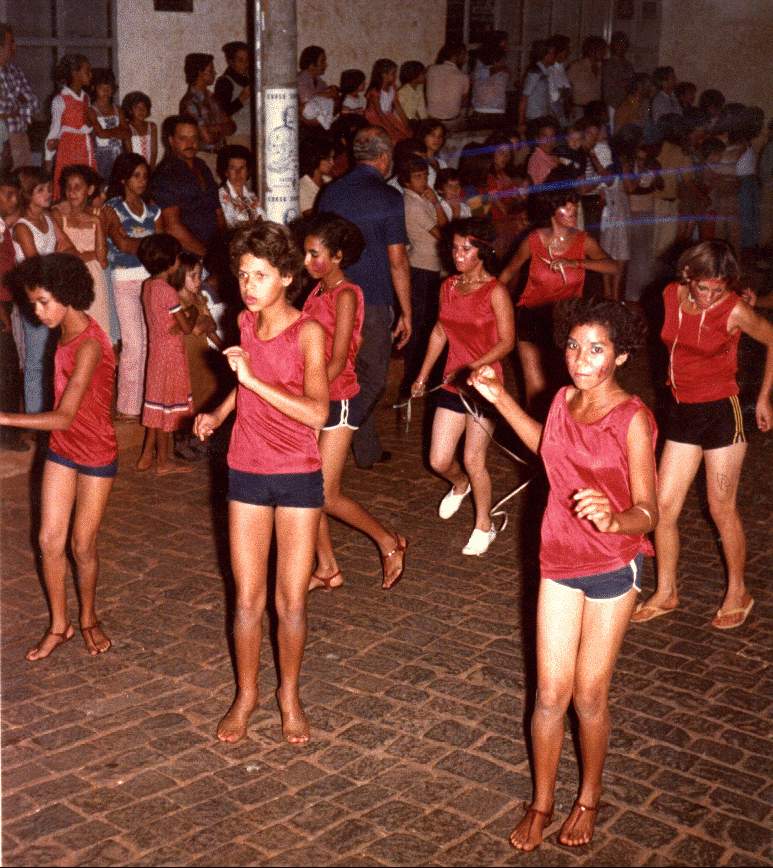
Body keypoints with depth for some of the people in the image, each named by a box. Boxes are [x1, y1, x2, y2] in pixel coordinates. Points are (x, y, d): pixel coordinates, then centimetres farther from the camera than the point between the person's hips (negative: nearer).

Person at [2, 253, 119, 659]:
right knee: (49, 540, 8)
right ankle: (59, 625, 24)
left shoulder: (89, 345, -28)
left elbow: (64, 417, -33)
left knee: (82, 546, 7)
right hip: (61, 448, 7)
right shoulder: (67, 331, -2)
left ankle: (88, 619, 31)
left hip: (96, 454, -7)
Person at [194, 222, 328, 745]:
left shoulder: (308, 332, -14)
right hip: (247, 472, 4)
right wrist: (219, 413, 10)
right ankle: (246, 694, 27)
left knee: (292, 600, 6)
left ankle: (290, 694, 27)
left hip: (298, 476, -4)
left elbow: (317, 412, -27)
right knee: (247, 598, 9)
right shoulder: (245, 322, 2)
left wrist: (253, 378, -31)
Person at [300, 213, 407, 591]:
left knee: (326, 495, -4)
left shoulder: (345, 296, -14)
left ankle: (389, 543, 15)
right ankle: (327, 569, 20)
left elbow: (337, 361, -18)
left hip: (339, 400, -8)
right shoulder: (317, 291, 9)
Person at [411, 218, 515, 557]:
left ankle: (484, 525, 18)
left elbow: (506, 341, -13)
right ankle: (460, 485, 42)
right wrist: (422, 376, 17)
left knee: (473, 460, -3)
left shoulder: (495, 292, -12)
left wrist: (473, 368, -23)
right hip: (452, 384, 5)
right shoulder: (448, 287, 6)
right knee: (439, 461, 5)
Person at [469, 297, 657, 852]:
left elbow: (648, 512, -21)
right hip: (559, 561, 4)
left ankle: (589, 800, 32)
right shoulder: (565, 400, -2)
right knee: (551, 693, 8)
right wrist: (501, 400, 16)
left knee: (590, 696, 8)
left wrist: (615, 520, -43)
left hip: (613, 567, -4)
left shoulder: (632, 419, -19)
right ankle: (541, 803, 26)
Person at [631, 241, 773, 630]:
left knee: (722, 509, 5)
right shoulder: (671, 296, -3)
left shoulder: (734, 311, -16)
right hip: (681, 412, 5)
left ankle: (738, 594, 24)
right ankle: (666, 593, 20)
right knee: (663, 506, 5)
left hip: (721, 413, -5)